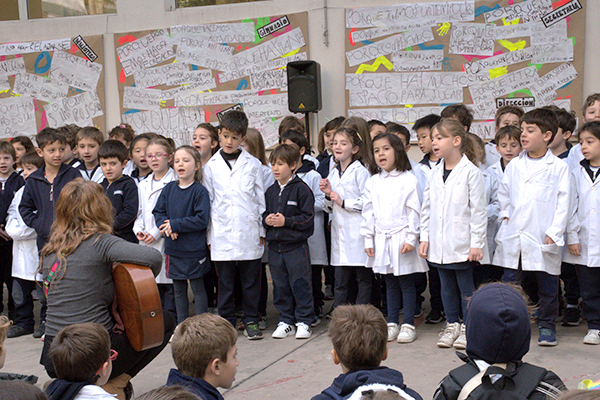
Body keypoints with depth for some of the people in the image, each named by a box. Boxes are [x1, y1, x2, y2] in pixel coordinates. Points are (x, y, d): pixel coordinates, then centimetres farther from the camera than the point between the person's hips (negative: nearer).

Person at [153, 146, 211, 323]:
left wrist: (175, 224, -18)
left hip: (194, 249, -5)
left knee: (197, 288, 6)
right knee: (178, 289, 14)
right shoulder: (169, 188, 6)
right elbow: (158, 212, 7)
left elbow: (201, 220, -18)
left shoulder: (200, 191, -10)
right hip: (173, 249, 5)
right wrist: (166, 226, -14)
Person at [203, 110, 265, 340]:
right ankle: (227, 322, 18)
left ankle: (251, 321, 17)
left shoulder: (252, 164, 5)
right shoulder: (211, 166, 7)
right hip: (222, 233, 0)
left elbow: (261, 198, 8)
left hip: (248, 233, 0)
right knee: (225, 282, 6)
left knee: (251, 280, 5)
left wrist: (263, 230, 5)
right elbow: (207, 201, 9)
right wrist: (208, 235, 5)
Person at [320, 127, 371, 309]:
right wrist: (328, 195, 2)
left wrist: (343, 202, -13)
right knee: (340, 281, 7)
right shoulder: (333, 174, 15)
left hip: (358, 232, -6)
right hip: (340, 232, 6)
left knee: (363, 277, 4)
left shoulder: (360, 171, -6)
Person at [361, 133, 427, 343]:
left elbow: (413, 211, -6)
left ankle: (408, 324, 9)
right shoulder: (372, 183, 8)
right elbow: (368, 213, 10)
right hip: (381, 239, 4)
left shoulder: (408, 180, -4)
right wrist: (368, 239, 6)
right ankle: (392, 323, 19)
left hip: (402, 238, -4)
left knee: (406, 282, 2)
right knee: (390, 283, 12)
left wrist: (411, 239, -10)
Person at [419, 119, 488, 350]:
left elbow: (478, 210, -9)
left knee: (466, 287, 3)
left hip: (462, 244, -6)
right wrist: (424, 238, 8)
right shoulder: (435, 174, 9)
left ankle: (468, 328, 15)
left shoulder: (471, 172, -9)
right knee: (447, 287, 14)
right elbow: (427, 209, 13)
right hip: (439, 244, 6)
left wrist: (476, 243, -12)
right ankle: (452, 325, 25)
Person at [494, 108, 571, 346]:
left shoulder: (559, 167, -2)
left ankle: (547, 325, 23)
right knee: (509, 281, 6)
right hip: (513, 237, 3)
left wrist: (554, 232, -10)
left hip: (542, 238, -3)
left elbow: (563, 202, -4)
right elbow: (503, 193, 21)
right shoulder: (514, 165, 9)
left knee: (547, 285, 7)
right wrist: (505, 214, 7)